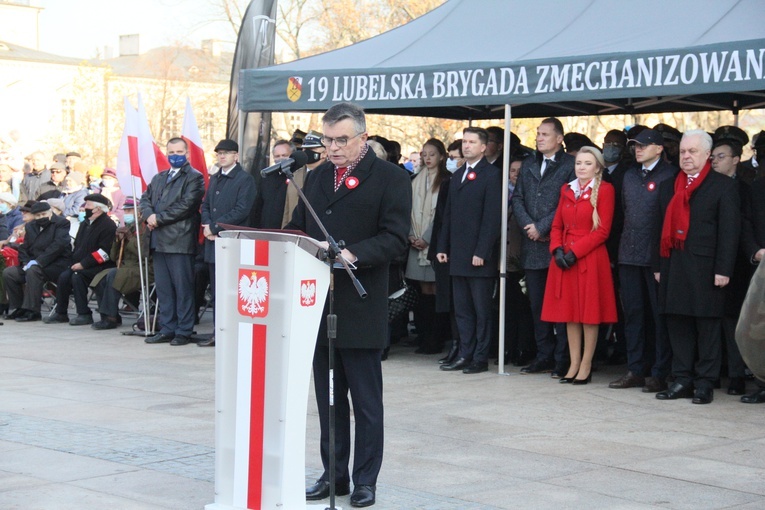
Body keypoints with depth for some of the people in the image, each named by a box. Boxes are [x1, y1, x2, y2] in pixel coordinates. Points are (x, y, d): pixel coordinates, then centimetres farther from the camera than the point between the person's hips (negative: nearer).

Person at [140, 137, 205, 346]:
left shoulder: (194, 178, -2)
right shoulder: (158, 178, 23)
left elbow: (186, 205, -13)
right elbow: (145, 198, 18)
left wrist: (159, 218, -13)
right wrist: (149, 215, -4)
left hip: (180, 241, -7)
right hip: (159, 240, 7)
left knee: (183, 288, -4)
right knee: (163, 288, 9)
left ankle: (183, 332, 1)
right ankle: (167, 329, 15)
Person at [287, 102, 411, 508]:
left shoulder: (390, 178, -4)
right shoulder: (316, 177, 16)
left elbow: (395, 237, -12)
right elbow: (297, 228, 18)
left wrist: (353, 255, -25)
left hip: (362, 308, -6)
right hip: (320, 304, 6)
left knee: (366, 401, 3)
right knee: (328, 397, 13)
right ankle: (334, 474, 23)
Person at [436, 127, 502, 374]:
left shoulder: (491, 175, -7)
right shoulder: (458, 175, 17)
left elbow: (492, 217, -13)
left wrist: (481, 252, -18)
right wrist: (443, 247, 11)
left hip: (480, 257, -7)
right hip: (458, 256, 7)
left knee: (482, 310, 1)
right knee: (462, 309, 10)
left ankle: (480, 358, 6)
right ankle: (465, 355, 17)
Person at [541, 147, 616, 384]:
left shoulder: (604, 190, -3)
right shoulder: (567, 190, 14)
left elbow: (602, 231, -9)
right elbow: (557, 225, 14)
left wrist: (575, 251, -15)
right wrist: (557, 249, -5)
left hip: (590, 258, -5)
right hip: (564, 258, 5)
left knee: (589, 312, -1)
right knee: (569, 312, 7)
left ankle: (586, 365, 5)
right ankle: (574, 364, 12)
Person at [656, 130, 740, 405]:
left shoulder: (723, 186, 0)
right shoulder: (668, 186, 16)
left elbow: (730, 231, -5)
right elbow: (664, 228, 15)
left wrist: (723, 269, -12)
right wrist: (659, 266, 9)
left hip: (705, 268, -5)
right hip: (674, 266, 5)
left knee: (707, 326, 1)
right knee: (678, 324, 7)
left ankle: (705, 383, 6)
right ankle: (682, 380, 14)